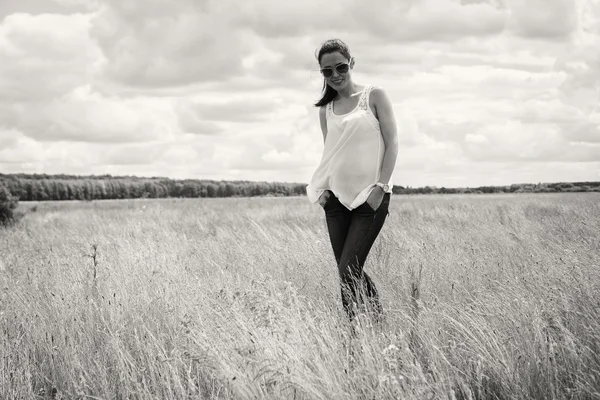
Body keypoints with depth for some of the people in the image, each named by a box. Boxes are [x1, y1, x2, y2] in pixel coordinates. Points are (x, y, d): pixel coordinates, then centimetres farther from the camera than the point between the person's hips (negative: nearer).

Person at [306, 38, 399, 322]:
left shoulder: (374, 96, 0)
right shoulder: (325, 109, 12)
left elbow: (392, 143, -4)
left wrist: (380, 187, -13)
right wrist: (321, 189, 0)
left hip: (369, 198, -5)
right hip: (337, 197, 5)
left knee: (348, 271, -12)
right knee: (350, 272, 6)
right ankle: (379, 318, 21)